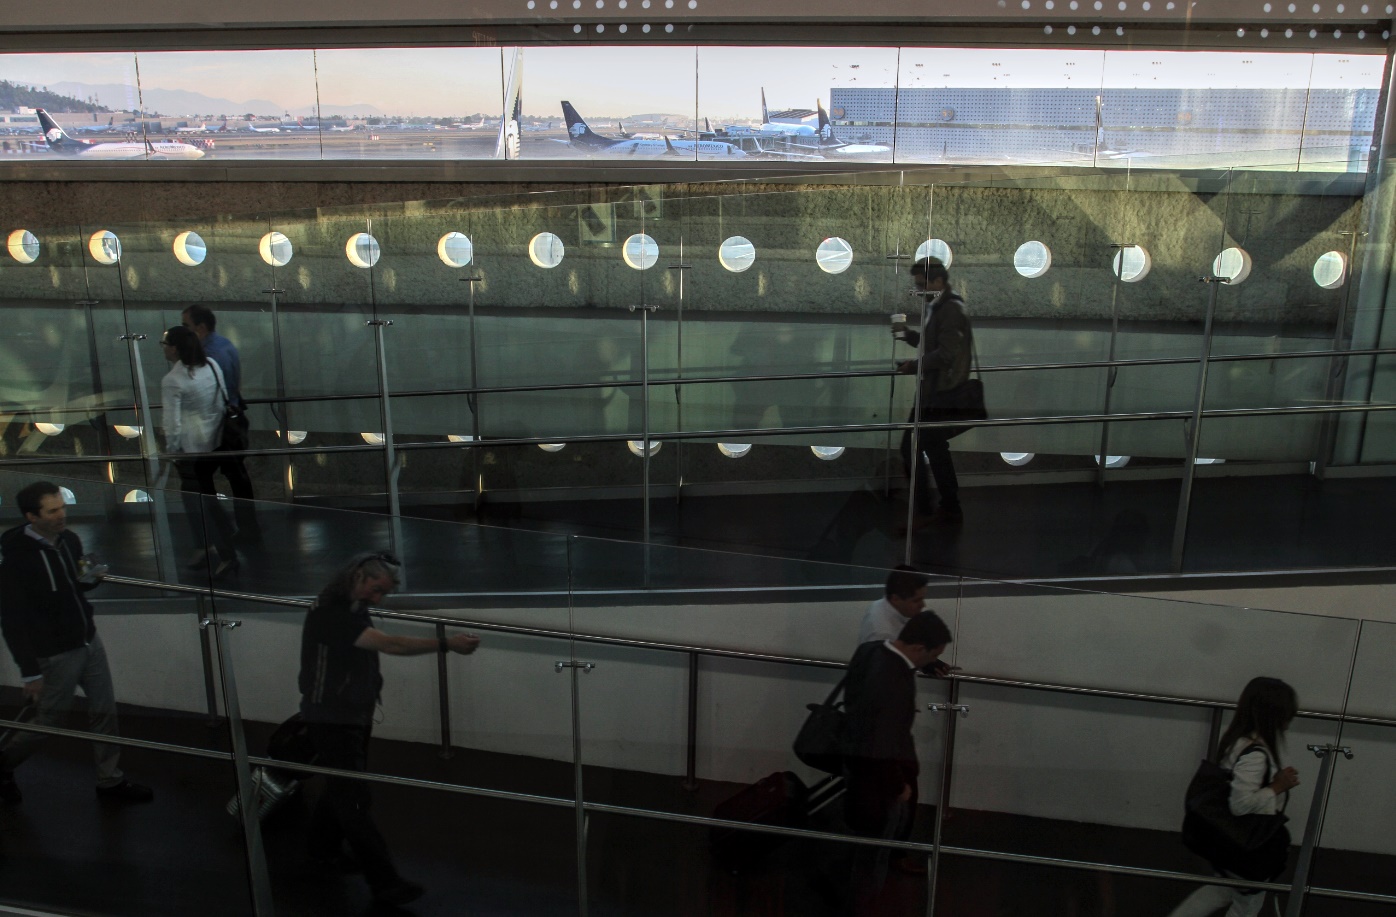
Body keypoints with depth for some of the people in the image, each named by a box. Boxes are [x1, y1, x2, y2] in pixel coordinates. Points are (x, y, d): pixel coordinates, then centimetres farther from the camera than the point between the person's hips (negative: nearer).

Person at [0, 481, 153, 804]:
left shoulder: (69, 539, -1)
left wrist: (91, 578, -8)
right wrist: (30, 673, -18)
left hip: (90, 642, 6)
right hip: (55, 655, -6)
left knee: (105, 710, 11)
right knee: (48, 720, 10)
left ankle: (110, 780, 26)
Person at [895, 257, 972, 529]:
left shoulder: (950, 310, -16)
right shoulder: (941, 307, 14)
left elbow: (945, 354, -23)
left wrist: (915, 365, -16)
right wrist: (908, 334, 8)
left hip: (939, 394, -10)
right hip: (937, 391, 10)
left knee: (911, 448, -7)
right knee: (935, 448, 15)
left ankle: (924, 511, -1)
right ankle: (950, 509, 23)